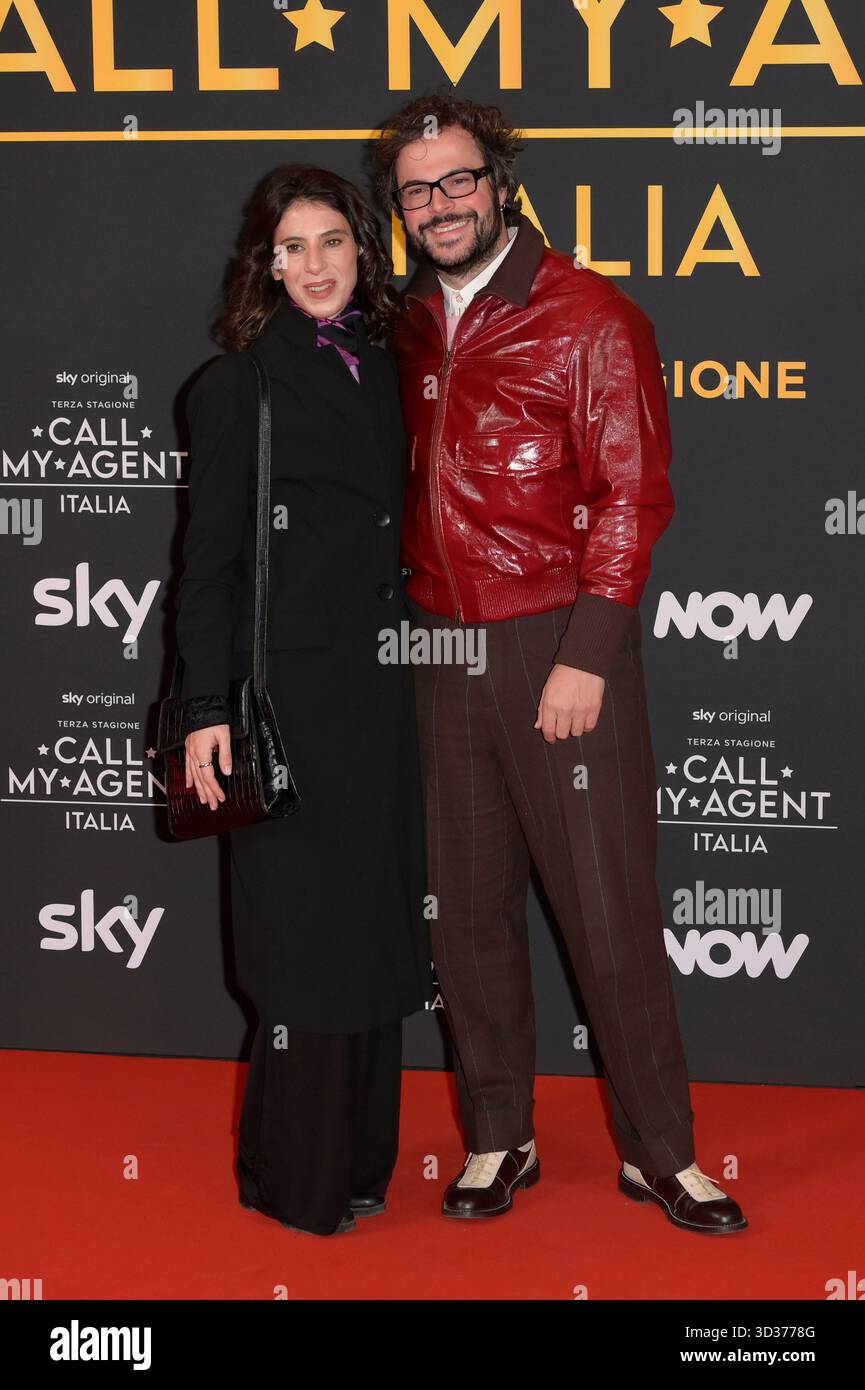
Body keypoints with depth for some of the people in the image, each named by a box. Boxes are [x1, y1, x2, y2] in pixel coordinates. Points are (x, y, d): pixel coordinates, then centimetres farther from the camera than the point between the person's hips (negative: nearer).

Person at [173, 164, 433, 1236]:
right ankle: (294, 1179, 12)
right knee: (306, 933, 0)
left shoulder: (378, 373, 13)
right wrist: (208, 708, -15)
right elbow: (210, 559, -9)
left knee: (375, 931, 11)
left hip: (377, 686, 6)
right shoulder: (239, 384, -5)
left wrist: (406, 654, 11)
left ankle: (358, 1159, 23)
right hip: (292, 691, -6)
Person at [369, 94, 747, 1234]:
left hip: (559, 648, -5)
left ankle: (659, 1152, 11)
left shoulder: (590, 317, -5)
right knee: (469, 908, 10)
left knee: (610, 912, -1)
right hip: (443, 655, 5)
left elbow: (631, 496, -9)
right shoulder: (412, 329, 12)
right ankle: (499, 1140, 23)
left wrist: (585, 658, -15)